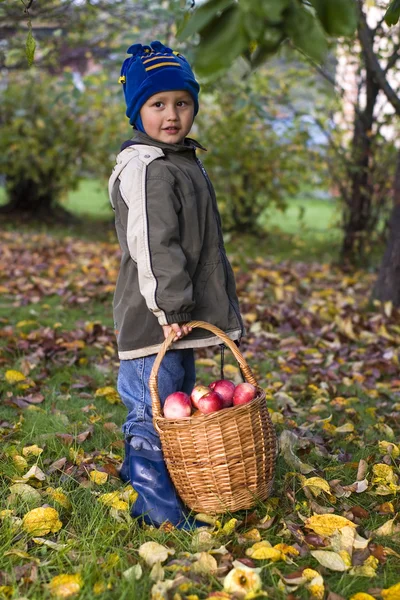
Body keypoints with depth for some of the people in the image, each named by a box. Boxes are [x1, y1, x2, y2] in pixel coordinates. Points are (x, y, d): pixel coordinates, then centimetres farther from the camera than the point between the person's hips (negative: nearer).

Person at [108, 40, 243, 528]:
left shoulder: (186, 162, 17)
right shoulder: (143, 169, -16)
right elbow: (152, 246, -23)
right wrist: (170, 306, -25)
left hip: (182, 316, 10)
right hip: (154, 320, -10)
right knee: (152, 412, -2)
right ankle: (158, 513, 8)